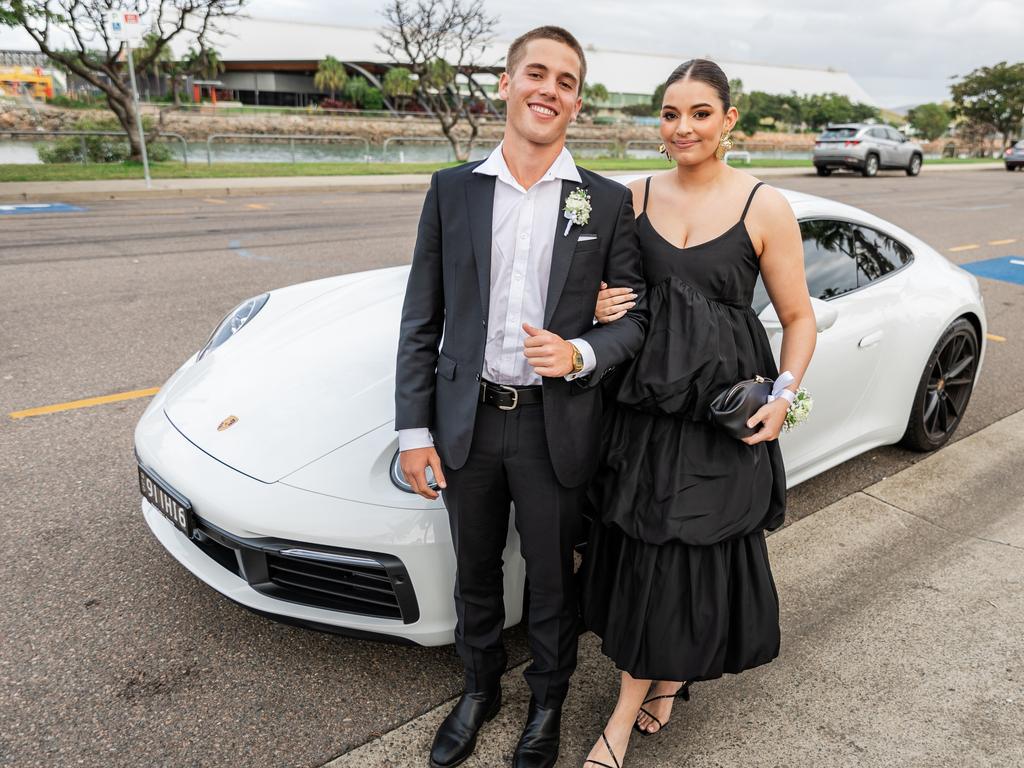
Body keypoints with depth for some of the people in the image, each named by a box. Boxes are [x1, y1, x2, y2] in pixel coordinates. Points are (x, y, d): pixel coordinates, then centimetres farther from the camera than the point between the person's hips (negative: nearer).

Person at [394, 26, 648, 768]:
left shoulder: (609, 202, -1)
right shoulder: (452, 189, 1)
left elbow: (635, 317, 1)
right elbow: (422, 319, 2)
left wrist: (580, 355, -20)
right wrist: (414, 429, -2)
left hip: (556, 426, -1)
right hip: (468, 421, 2)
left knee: (552, 577, 16)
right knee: (475, 571, 20)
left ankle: (548, 701, 44)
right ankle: (481, 688, 47)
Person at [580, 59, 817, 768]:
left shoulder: (766, 208, -4)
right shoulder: (637, 198, 4)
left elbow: (799, 318, 1)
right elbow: (608, 283, 15)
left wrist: (784, 396, -13)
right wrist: (598, 308, -8)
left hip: (725, 410, -2)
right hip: (646, 398, 3)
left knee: (699, 547, 6)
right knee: (640, 546, 9)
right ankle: (668, 671, 38)